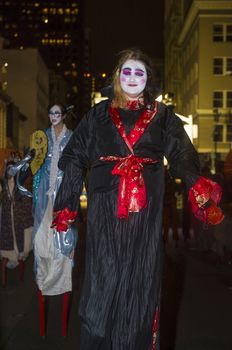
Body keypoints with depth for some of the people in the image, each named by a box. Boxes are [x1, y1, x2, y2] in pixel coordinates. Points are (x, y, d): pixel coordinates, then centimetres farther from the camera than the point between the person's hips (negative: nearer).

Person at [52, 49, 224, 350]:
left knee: (140, 276, 4)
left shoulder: (161, 115, 10)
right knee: (105, 274, 1)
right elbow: (76, 159, 6)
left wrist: (198, 187, -17)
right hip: (105, 208, 0)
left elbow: (182, 155, 0)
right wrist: (66, 205, -1)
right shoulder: (99, 115, 10)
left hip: (145, 209, 0)